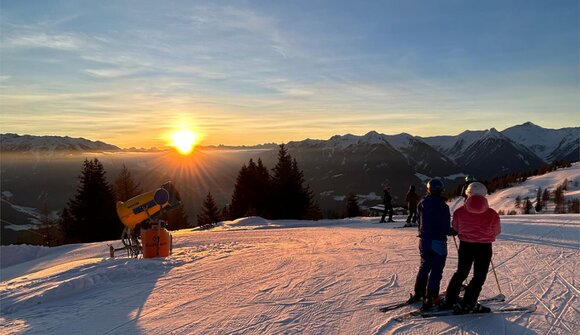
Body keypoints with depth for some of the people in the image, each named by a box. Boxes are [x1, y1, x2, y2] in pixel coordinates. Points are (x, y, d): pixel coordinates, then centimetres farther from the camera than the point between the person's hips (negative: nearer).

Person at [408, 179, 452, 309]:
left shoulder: (422, 204, -1)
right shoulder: (443, 206, -15)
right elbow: (446, 229, -14)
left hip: (424, 241, 5)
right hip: (438, 242, -5)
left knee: (424, 267, 20)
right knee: (436, 270, 3)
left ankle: (418, 293, 27)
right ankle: (430, 298, 2)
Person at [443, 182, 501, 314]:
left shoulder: (459, 212, -13)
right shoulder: (492, 214, -14)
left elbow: (455, 228, 3)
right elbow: (497, 231, 1)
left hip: (465, 246, 2)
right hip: (484, 248, -2)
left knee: (461, 273, 18)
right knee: (479, 277, 10)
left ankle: (450, 300, 22)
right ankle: (468, 304, 5)